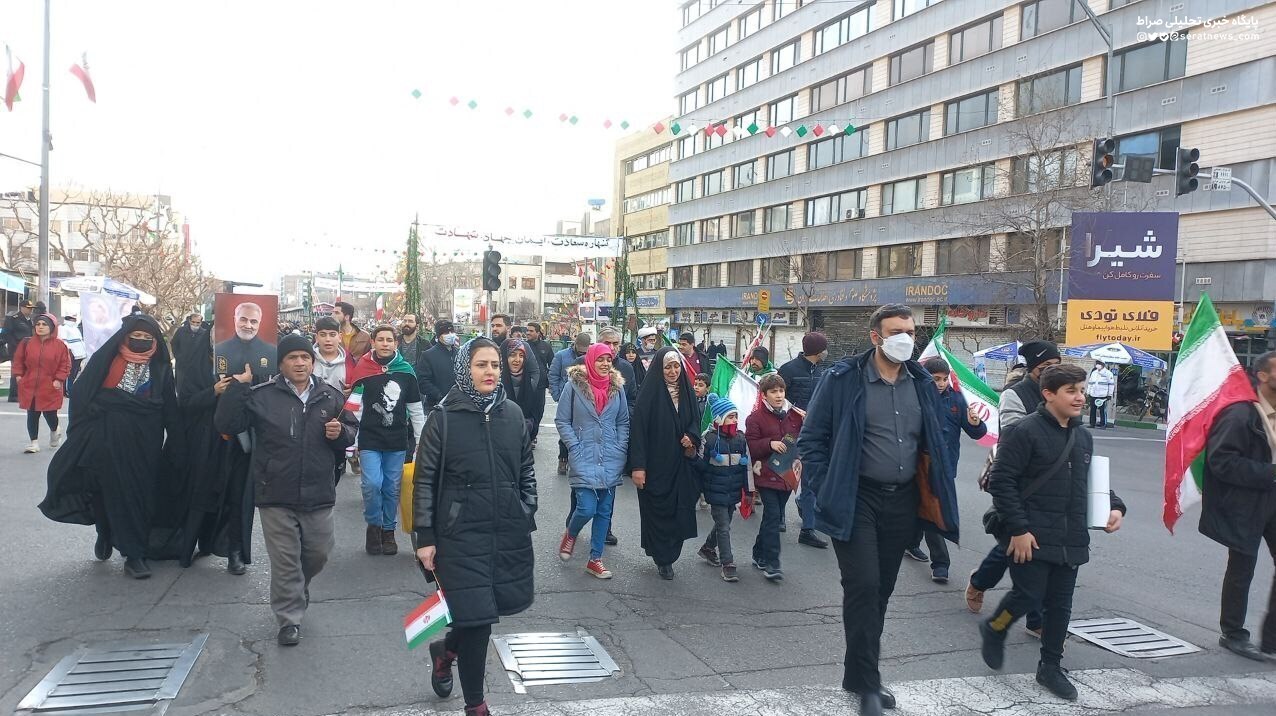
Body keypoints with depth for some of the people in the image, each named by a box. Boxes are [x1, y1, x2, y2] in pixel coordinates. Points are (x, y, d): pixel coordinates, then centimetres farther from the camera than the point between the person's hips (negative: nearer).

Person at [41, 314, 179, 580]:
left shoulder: (160, 369, 6)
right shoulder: (106, 360, 1)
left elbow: (170, 411, 6)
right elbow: (81, 393, -4)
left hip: (143, 443, 1)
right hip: (108, 439, -1)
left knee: (138, 495, 1)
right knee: (110, 491, 7)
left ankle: (134, 554, 10)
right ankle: (106, 534, 34)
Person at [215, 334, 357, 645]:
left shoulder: (331, 397, 4)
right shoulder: (262, 396, -2)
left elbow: (352, 433, 12)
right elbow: (226, 424, -8)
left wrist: (340, 432, -10)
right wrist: (237, 386, -14)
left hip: (318, 493, 3)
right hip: (276, 494, -2)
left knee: (318, 553, 16)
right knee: (285, 560, 3)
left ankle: (297, 591, 45)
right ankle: (289, 619, 16)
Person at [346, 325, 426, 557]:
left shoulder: (406, 370, 3)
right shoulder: (362, 369, -3)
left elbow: (416, 409, 9)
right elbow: (354, 408, -5)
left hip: (397, 441, 2)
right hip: (370, 440, -2)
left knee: (392, 488, 7)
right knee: (372, 484, -12)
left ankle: (388, 530, 24)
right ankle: (373, 525, 13)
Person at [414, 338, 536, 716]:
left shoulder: (513, 414, 4)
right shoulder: (443, 417, -6)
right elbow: (425, 479, -4)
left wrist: (528, 518, 9)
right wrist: (425, 538, -6)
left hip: (509, 532, 4)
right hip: (462, 533, -4)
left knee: (491, 608, 12)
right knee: (476, 618, 0)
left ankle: (446, 650, 44)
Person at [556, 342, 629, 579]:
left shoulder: (617, 387, 5)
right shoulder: (575, 385, -6)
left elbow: (623, 422, 12)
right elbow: (561, 420, -3)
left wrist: (621, 449, 1)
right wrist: (575, 448, -10)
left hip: (611, 460, 4)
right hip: (584, 459, -4)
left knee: (604, 510, 7)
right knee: (587, 508, -12)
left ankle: (595, 560, 20)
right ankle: (570, 535, 22)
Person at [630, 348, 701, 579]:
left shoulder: (687, 392, 5)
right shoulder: (650, 392, -11)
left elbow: (695, 420, 16)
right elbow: (639, 428, -13)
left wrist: (691, 440, -7)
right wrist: (638, 466, -17)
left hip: (680, 465, 5)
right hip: (656, 463, -5)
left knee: (679, 511, 7)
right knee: (657, 510, 2)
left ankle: (668, 556, 24)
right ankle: (663, 559, 16)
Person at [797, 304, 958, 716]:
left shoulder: (921, 384, 6)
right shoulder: (844, 379, -9)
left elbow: (931, 444, 16)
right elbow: (812, 439, -7)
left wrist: (931, 494, 10)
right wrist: (827, 491, -11)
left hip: (902, 501, 5)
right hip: (856, 500, -5)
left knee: (882, 590, 12)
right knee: (863, 586, -8)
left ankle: (859, 673, 26)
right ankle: (868, 682, 5)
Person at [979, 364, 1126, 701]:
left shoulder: (1083, 437, 12)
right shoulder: (1026, 431, -13)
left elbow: (1091, 480, 24)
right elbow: (1001, 481, -16)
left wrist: (1114, 506, 5)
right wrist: (1018, 528, -19)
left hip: (1070, 540, 7)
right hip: (1033, 537, -7)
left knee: (1060, 605, 11)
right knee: (1029, 597, -6)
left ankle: (1050, 667, 26)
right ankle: (993, 629, 24)